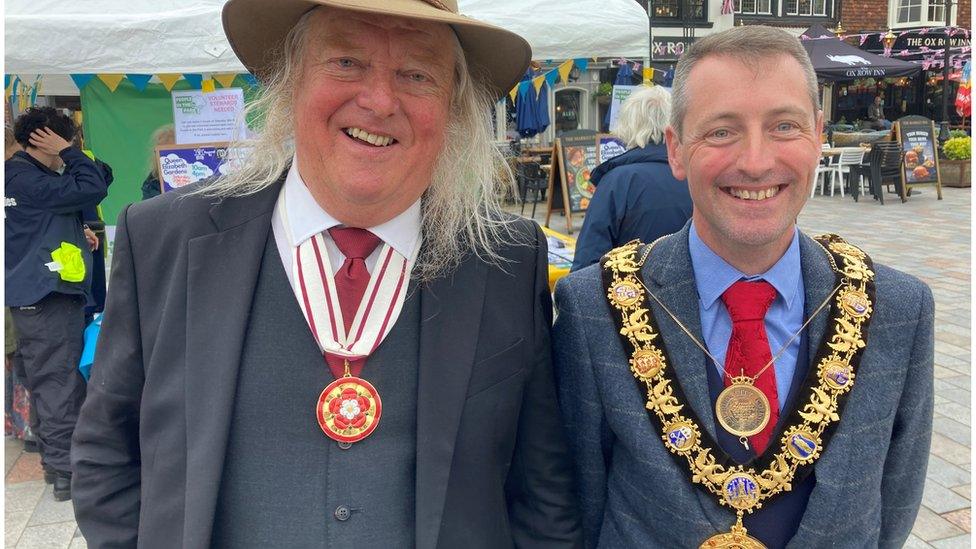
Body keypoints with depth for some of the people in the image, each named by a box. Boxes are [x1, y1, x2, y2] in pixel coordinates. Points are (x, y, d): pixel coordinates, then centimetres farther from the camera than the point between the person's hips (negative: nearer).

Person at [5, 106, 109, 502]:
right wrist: (68, 151, -11)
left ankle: (57, 455, 25)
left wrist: (77, 235, 12)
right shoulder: (28, 180, -15)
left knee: (50, 379, 15)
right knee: (59, 380, -6)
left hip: (33, 294, 10)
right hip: (49, 295, -10)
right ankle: (65, 470, -1)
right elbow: (92, 188, -23)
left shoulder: (21, 175, 18)